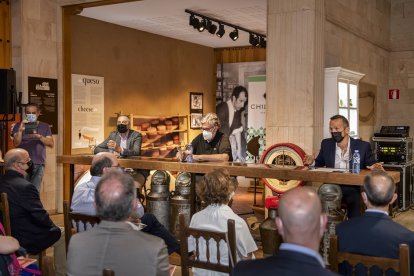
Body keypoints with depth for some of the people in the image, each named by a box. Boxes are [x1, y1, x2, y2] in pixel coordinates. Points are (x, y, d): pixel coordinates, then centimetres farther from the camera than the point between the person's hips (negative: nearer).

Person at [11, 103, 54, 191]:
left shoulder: (45, 126, 13)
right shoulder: (18, 126, 11)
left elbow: (51, 144, 3)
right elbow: (16, 143, -1)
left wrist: (39, 136, -13)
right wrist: (20, 130, -17)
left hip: (38, 164, 0)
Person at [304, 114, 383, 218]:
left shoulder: (362, 146, -1)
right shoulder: (326, 144, 7)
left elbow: (371, 165, 6)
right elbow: (320, 163, 18)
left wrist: (374, 167, -17)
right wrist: (312, 162, -4)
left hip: (353, 188, -2)